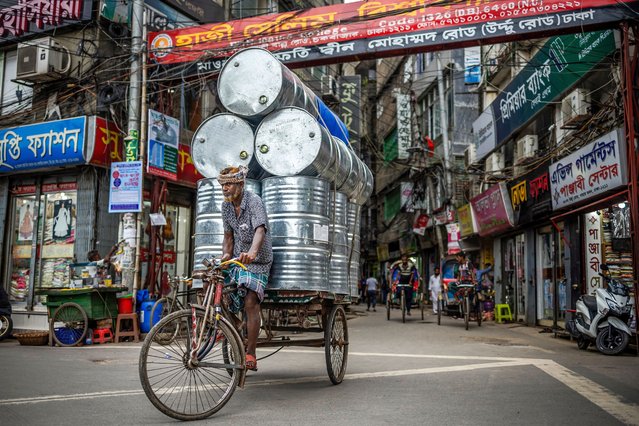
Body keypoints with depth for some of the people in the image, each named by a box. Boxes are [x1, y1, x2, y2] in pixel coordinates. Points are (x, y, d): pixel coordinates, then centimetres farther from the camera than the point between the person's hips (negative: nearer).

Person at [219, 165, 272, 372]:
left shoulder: (254, 201, -17)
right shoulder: (226, 206, 4)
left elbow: (260, 230, -32)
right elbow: (228, 235, 12)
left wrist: (252, 252, -50)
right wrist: (226, 254, -6)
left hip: (257, 261, -6)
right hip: (236, 260, 6)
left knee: (250, 303, -18)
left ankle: (250, 355, -11)